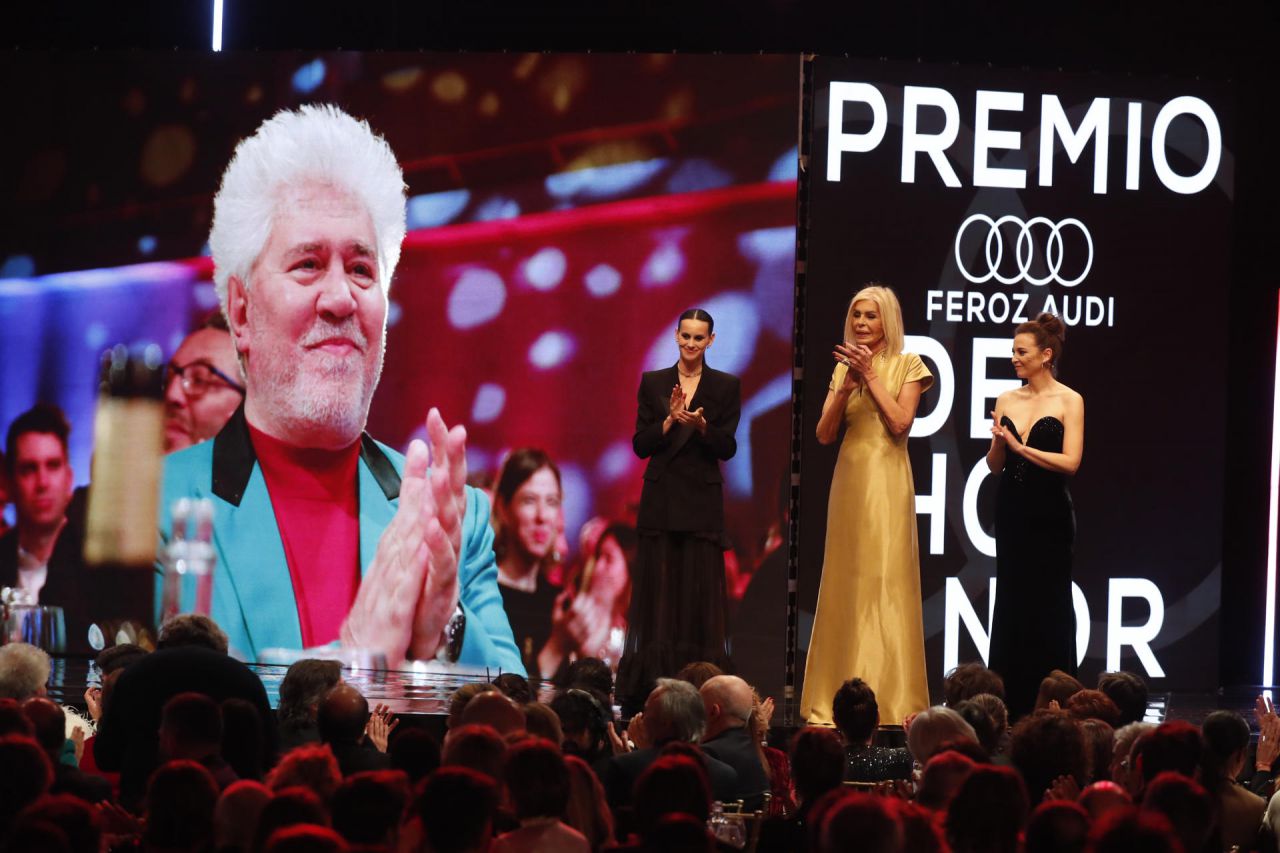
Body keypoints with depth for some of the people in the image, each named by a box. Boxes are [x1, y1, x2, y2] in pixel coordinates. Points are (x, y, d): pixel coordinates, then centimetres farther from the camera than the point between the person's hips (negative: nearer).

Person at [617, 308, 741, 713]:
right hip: (660, 499, 1)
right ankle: (649, 688, 2)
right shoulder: (653, 383, 8)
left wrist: (701, 425, -20)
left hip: (702, 501, -1)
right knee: (657, 591, 0)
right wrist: (670, 420, -14)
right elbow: (640, 445, 2)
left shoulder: (726, 387, 4)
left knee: (700, 594, -3)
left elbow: (727, 448, -2)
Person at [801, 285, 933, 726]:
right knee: (846, 583, 5)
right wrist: (846, 387, -8)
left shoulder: (906, 365, 1)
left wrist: (870, 376, -10)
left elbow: (900, 423, -11)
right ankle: (841, 696, 8)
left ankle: (888, 698, -6)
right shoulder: (844, 367, 13)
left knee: (886, 582, -7)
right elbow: (824, 433, 5)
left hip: (886, 484, -5)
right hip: (849, 480, 5)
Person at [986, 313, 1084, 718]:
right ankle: (1012, 704, 11)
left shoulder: (1068, 401, -4)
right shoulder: (1006, 400, 8)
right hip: (1012, 510, 5)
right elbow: (995, 465, 9)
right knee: (1010, 601, 6)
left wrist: (1021, 447, -17)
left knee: (1049, 605, -2)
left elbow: (1070, 461, -13)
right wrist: (998, 442, -11)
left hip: (1049, 514, -5)